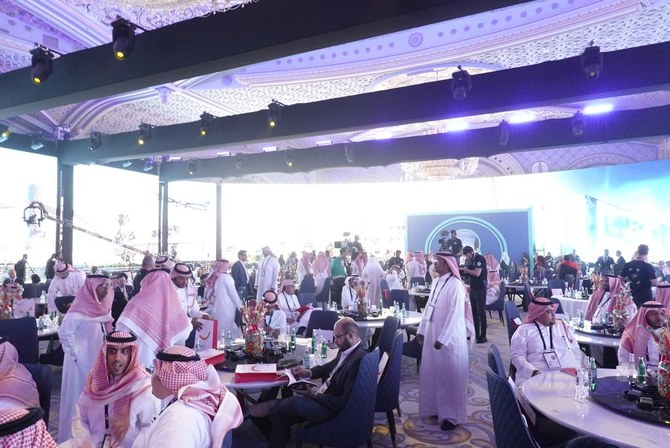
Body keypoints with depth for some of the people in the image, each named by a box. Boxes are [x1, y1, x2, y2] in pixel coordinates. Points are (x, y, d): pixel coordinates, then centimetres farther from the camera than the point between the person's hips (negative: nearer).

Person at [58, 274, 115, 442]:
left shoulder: (100, 307, 5)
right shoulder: (80, 308, -19)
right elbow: (64, 333, -24)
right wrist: (75, 355, -17)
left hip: (96, 361, 7)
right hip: (82, 363, -7)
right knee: (79, 400, 5)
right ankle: (74, 436, 21)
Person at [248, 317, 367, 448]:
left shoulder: (358, 360, -26)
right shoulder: (346, 350, 2)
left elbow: (344, 402, -23)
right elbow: (330, 366, 22)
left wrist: (314, 396, -17)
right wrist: (309, 372, 5)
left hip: (333, 408, -9)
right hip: (323, 396, 9)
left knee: (295, 401, -23)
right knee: (282, 417, 0)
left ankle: (272, 405, 6)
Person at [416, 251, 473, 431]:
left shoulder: (455, 285, -18)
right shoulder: (436, 282, 8)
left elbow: (455, 314, -21)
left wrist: (442, 339, -21)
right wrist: (421, 330, 12)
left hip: (449, 338, -8)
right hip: (432, 334, 8)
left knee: (450, 376, 4)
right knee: (433, 373, 16)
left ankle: (452, 415, 16)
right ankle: (437, 408, 31)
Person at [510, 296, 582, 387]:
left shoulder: (563, 326, 19)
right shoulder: (524, 330, 5)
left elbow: (576, 351, 20)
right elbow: (517, 356, -1)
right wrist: (533, 371, -17)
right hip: (539, 377, -4)